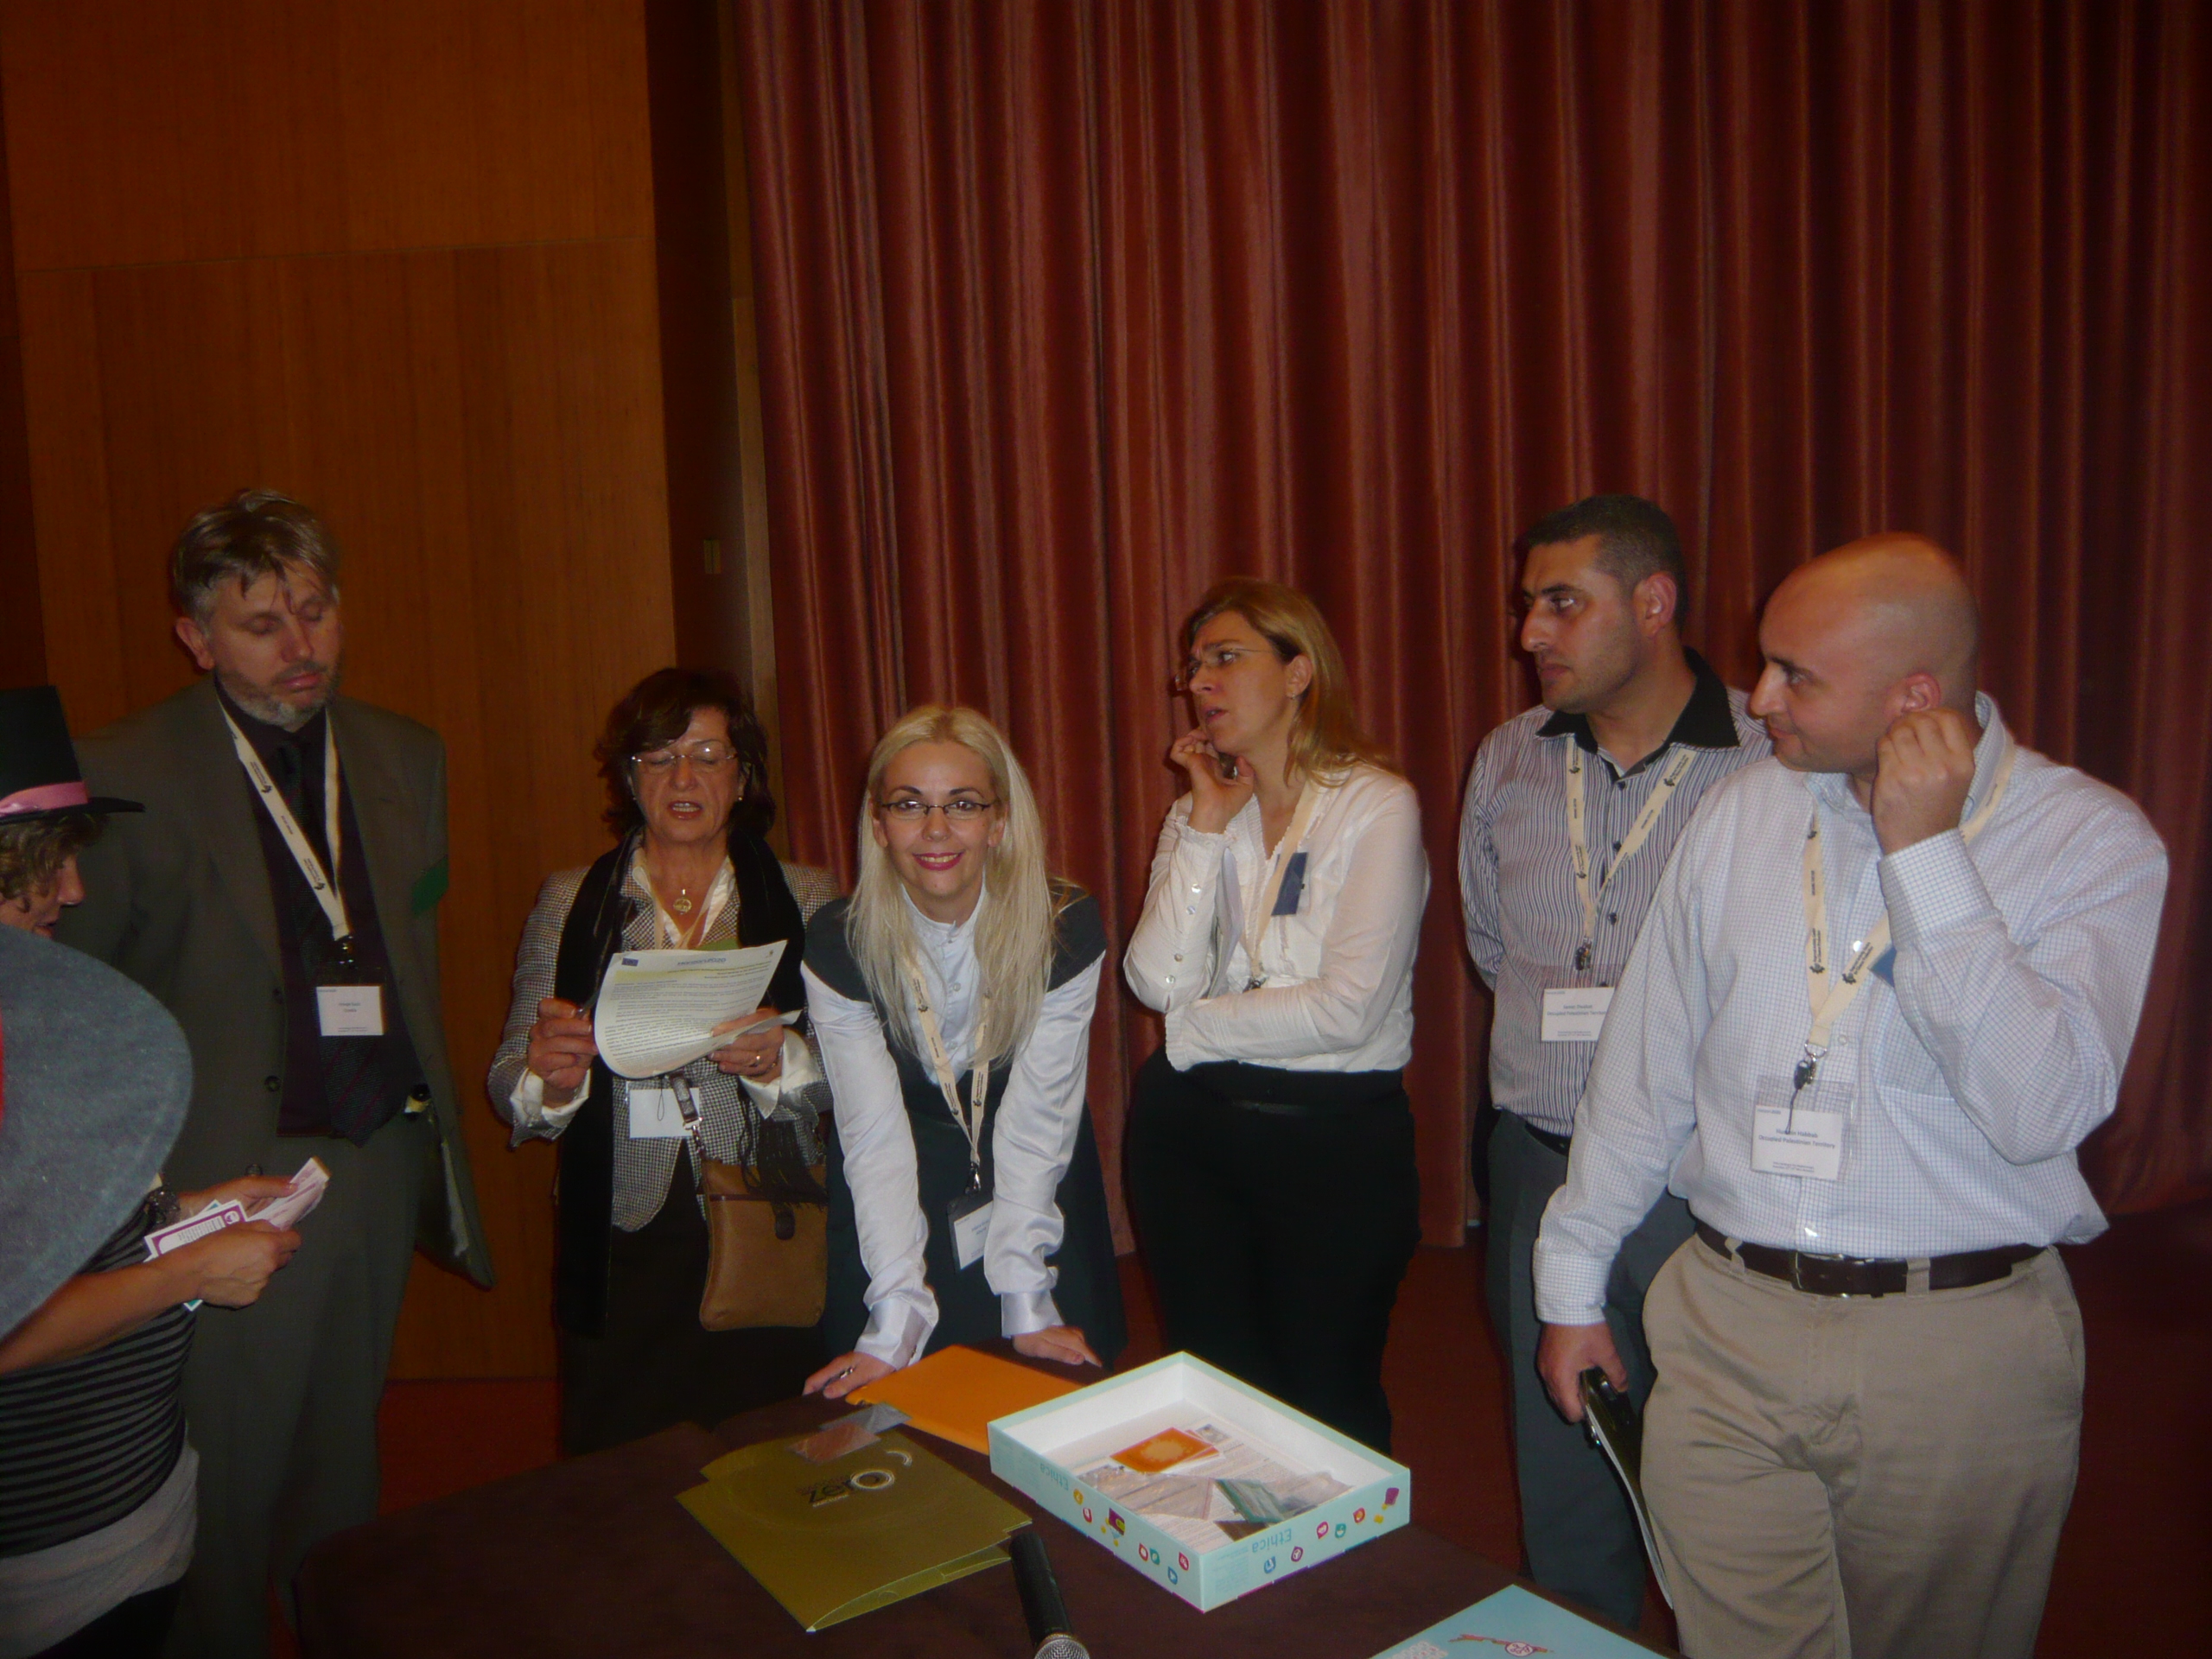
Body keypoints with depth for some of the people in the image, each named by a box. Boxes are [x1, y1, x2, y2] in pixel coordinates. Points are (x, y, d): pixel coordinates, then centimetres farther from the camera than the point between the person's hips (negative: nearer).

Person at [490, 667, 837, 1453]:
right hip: (622, 1254, 1)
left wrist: (779, 1060, -17)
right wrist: (549, 1078, -15)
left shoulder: (807, 899, 5)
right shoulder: (569, 902, 7)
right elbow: (507, 1085, 6)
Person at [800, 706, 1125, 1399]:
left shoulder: (1065, 929, -21)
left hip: (1037, 1196, 1)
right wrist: (896, 1324, -28)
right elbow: (874, 1137, -22)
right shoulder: (837, 945, -21)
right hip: (896, 1204, 0)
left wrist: (1026, 1303, -25)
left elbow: (1038, 1121, -20)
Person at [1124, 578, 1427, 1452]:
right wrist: (1207, 825, -9)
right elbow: (1159, 980, -8)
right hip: (1189, 1128, 5)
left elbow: (1348, 1009, -19)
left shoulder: (1377, 806, -9)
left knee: (1327, 1404, 11)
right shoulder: (1198, 813, 7)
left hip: (1339, 1133, -4)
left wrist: (1191, 1030, -8)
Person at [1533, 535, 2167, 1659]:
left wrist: (1925, 853, -21)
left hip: (1962, 1357, -2)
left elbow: (2040, 1111, -20)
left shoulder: (2094, 839, -7)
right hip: (1727, 1331, 2)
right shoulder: (1742, 813, 3)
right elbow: (1645, 1068, 9)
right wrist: (1572, 1280, 13)